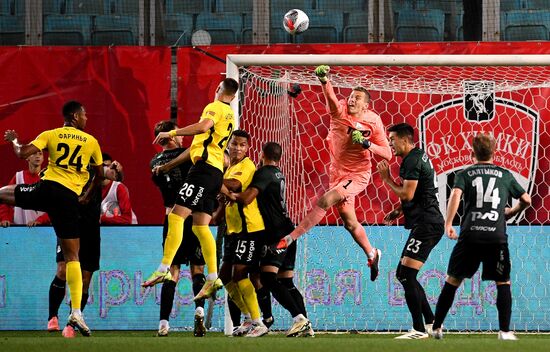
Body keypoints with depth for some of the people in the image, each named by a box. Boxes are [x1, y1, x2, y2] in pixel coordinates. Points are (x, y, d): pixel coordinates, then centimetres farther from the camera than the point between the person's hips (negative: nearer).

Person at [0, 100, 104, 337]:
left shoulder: (50, 135, 7)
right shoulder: (91, 142, 12)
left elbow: (23, 153, -3)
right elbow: (100, 174, 20)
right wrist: (88, 196, 36)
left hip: (48, 188, -1)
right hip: (70, 198, 2)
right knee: (72, 256, 4)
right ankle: (76, 312, -6)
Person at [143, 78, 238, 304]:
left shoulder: (215, 107, -2)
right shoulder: (230, 116, 26)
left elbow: (204, 126, -24)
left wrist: (173, 133, -19)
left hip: (205, 166, -9)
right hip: (216, 171, 9)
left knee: (177, 215, -15)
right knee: (200, 226, 9)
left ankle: (164, 268, -26)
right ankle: (212, 278, 3)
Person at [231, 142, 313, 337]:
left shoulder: (264, 173, -9)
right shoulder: (278, 174, 19)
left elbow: (247, 198, -18)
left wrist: (233, 196, 2)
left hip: (277, 232, -9)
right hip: (287, 231, 9)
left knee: (268, 277, -16)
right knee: (286, 282, 9)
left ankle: (299, 318, -26)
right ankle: (306, 326, 2)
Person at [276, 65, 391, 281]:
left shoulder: (373, 122, -10)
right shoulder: (339, 111, -8)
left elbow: (387, 154, -8)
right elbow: (330, 96, -31)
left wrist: (367, 144, -24)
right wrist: (324, 81, -51)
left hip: (358, 175, -4)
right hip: (338, 173, 4)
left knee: (325, 201, -24)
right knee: (349, 221, 14)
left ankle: (290, 239, -20)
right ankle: (372, 255, 36)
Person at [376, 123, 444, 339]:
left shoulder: (412, 161, -13)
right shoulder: (419, 156, 19)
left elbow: (407, 194, -18)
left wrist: (387, 179, -5)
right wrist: (400, 211, 15)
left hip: (426, 224, -11)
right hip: (427, 223, 11)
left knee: (407, 275, -12)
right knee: (403, 274, 15)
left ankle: (419, 330, -13)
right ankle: (431, 321, 15)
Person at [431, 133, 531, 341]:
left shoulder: (465, 174, 12)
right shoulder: (505, 175, 15)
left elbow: (456, 194, -8)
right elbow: (526, 200, 18)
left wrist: (448, 224, -10)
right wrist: (511, 213, 36)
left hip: (470, 235, 0)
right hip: (496, 236, 0)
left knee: (452, 281, 10)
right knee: (503, 283, 11)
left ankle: (436, 328, 11)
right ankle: (505, 331, 1)